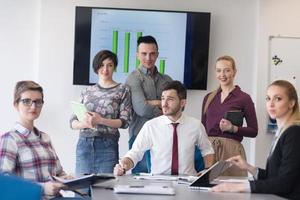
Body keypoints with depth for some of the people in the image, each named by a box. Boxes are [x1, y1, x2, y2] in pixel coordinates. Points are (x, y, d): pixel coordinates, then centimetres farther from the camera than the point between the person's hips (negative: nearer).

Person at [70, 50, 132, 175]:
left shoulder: (123, 90, 6)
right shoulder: (87, 91, 14)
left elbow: (125, 122, -3)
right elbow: (73, 122, 10)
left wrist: (100, 121, -16)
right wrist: (85, 123, -12)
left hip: (107, 145, -3)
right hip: (84, 144, 3)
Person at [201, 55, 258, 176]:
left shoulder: (244, 98, -1)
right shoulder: (208, 98, 12)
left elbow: (253, 131, 0)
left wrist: (233, 128, -14)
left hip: (231, 149, -3)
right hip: (208, 147, 4)